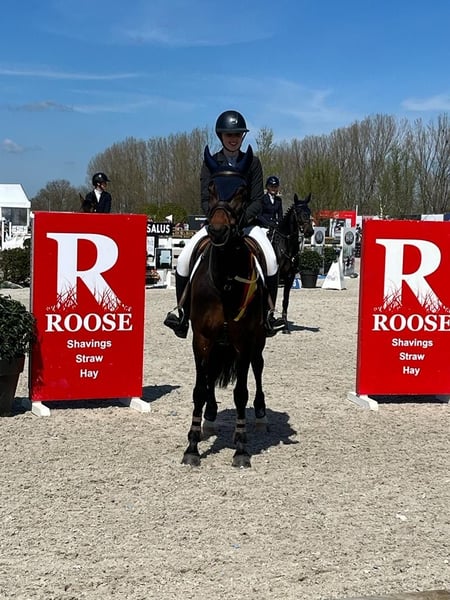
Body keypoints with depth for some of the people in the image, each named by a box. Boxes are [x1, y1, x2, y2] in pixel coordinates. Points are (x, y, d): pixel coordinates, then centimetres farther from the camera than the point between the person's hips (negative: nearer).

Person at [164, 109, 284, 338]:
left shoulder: (252, 163, 3)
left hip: (247, 222, -1)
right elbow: (205, 200, -2)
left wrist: (244, 217, -21)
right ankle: (183, 313, -7)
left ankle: (268, 314, -13)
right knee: (184, 259, -21)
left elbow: (258, 200, -1)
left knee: (270, 260, -28)